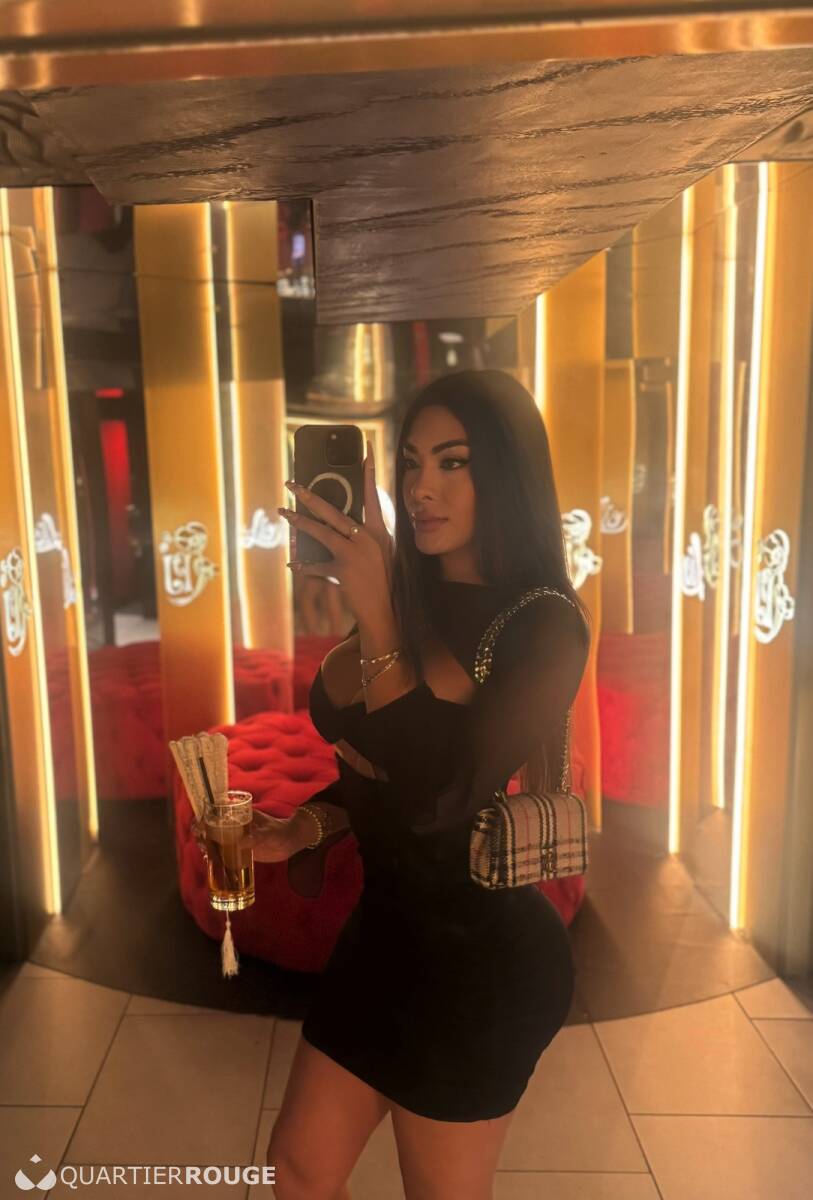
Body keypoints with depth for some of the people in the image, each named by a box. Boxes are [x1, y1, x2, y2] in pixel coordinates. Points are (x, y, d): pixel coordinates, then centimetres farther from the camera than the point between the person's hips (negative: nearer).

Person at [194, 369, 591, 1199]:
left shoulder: (544, 624, -19)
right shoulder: (415, 602, 1)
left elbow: (437, 797, -27)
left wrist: (375, 616, -28)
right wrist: (308, 827, -5)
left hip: (477, 952, -6)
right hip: (387, 922, 6)